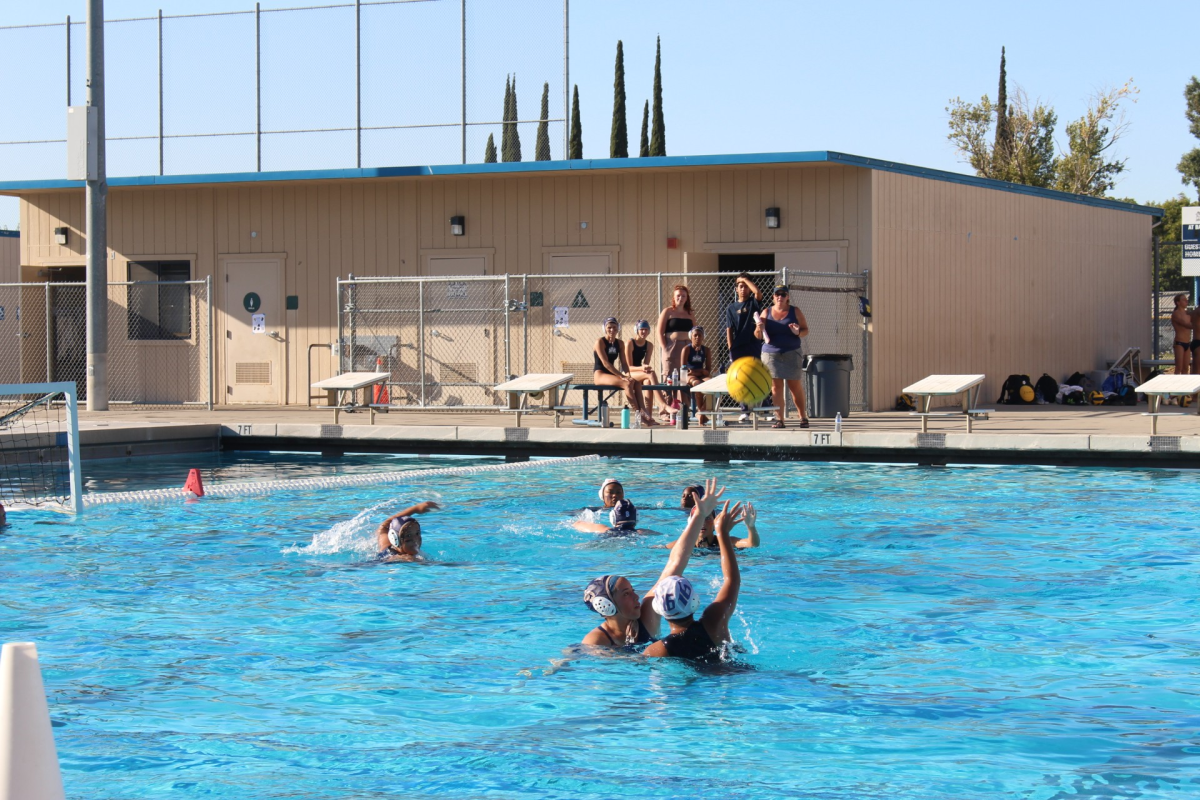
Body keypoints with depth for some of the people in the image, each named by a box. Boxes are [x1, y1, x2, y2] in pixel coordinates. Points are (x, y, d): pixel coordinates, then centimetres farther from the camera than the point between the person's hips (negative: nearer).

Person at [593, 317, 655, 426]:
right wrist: (622, 376, -22)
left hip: (612, 375, 7)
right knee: (627, 383, -30)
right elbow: (605, 363, -16)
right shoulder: (600, 342, -8)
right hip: (600, 375, -7)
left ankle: (643, 412, -31)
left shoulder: (620, 343, 12)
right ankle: (638, 414, -32)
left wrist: (628, 375, -14)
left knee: (637, 383, -19)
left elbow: (624, 363, 8)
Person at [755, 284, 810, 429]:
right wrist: (759, 329, -17)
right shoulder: (766, 313, 8)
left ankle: (803, 418, 10)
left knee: (796, 387, 0)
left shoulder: (795, 312, 5)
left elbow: (806, 329, 5)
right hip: (771, 354, 1)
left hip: (791, 354, -1)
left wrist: (798, 332, -18)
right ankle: (779, 419, 0)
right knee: (776, 387, -2)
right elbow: (758, 335, 7)